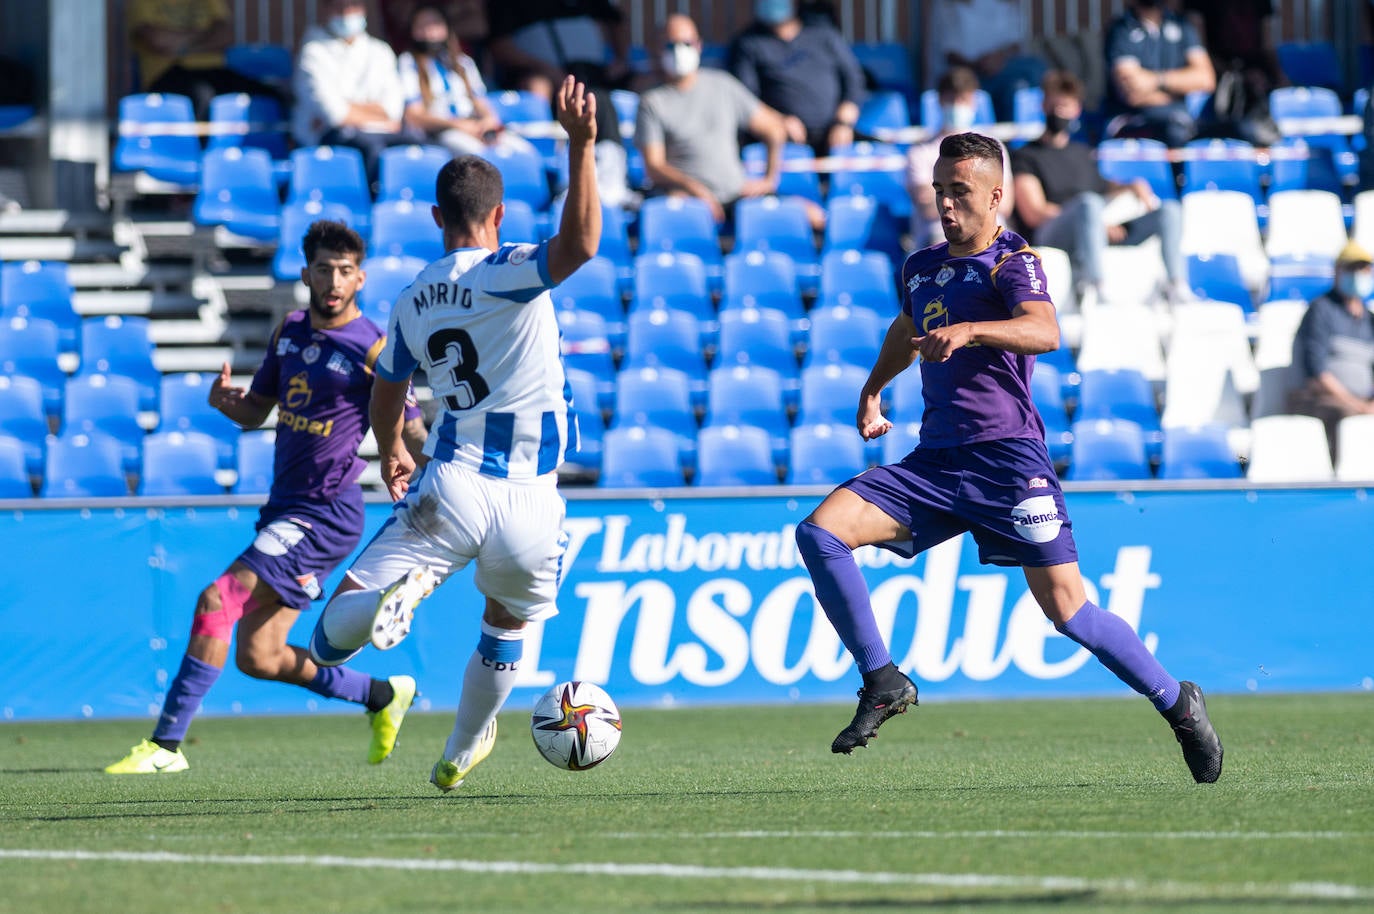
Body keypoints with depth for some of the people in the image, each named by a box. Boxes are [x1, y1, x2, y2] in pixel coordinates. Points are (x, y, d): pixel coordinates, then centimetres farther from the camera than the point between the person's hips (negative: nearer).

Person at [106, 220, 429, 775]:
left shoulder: (372, 350, -10)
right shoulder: (291, 331, 10)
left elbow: (412, 435, -9)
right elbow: (256, 411, 18)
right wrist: (226, 402, -5)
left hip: (326, 514, -8)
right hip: (284, 508, 8)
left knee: (218, 599, -20)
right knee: (259, 659, 8)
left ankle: (166, 745, -17)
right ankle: (383, 696, 28)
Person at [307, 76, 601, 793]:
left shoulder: (411, 301, 12)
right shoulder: (508, 274, -5)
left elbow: (385, 401, 25)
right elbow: (579, 243, -25)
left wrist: (391, 456, 46)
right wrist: (581, 146, -28)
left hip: (449, 490, 1)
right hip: (530, 501, -1)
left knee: (332, 636, -6)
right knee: (508, 623, 28)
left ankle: (396, 595, -39)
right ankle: (462, 755, 34)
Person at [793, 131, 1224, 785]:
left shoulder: (1012, 261, -6)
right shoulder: (920, 268, 16)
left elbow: (1044, 332, -28)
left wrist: (968, 330, -41)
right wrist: (872, 390, 37)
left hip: (1007, 457, -6)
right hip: (934, 460, 6)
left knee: (1064, 607, -10)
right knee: (821, 531, -13)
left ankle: (1176, 703, 9)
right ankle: (883, 682, -7)